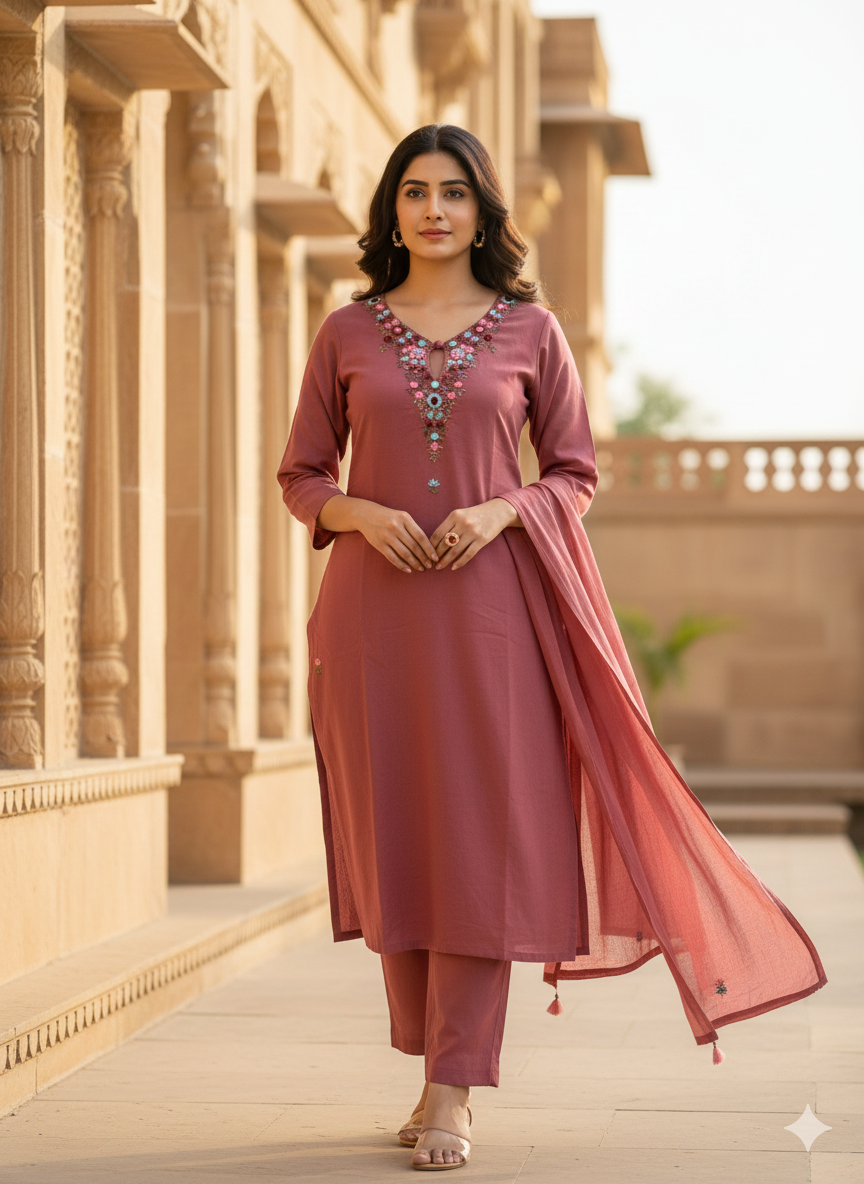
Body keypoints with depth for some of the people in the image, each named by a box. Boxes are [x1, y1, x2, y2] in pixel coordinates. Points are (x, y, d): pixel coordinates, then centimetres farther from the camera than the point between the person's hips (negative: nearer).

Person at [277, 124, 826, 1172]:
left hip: (488, 604, -1)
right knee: (392, 833, 3)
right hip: (374, 605, 1)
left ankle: (452, 1094, -4)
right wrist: (361, 513, -9)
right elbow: (301, 474, 11)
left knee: (482, 832, -7)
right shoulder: (348, 333, 8)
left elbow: (575, 470, 9)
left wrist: (502, 510, -10)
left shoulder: (529, 330, 6)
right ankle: (431, 1061, 17)